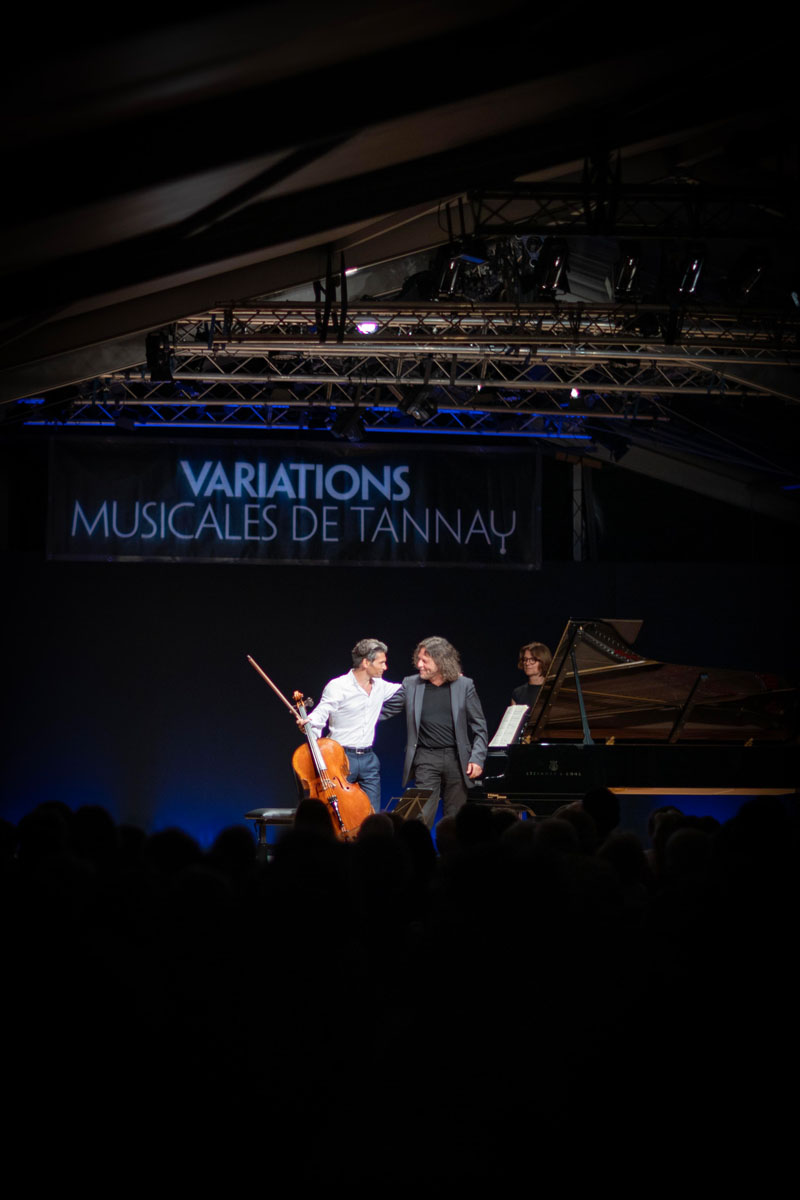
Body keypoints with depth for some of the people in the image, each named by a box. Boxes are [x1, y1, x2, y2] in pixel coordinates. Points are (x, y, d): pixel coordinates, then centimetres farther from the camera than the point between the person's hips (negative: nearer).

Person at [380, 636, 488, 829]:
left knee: (456, 819, 7)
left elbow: (479, 726, 4)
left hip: (457, 760, 0)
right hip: (426, 760, 0)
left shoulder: (464, 685, 1)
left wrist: (477, 758, -5)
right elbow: (384, 710, 6)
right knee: (422, 817, -8)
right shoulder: (411, 684, 3)